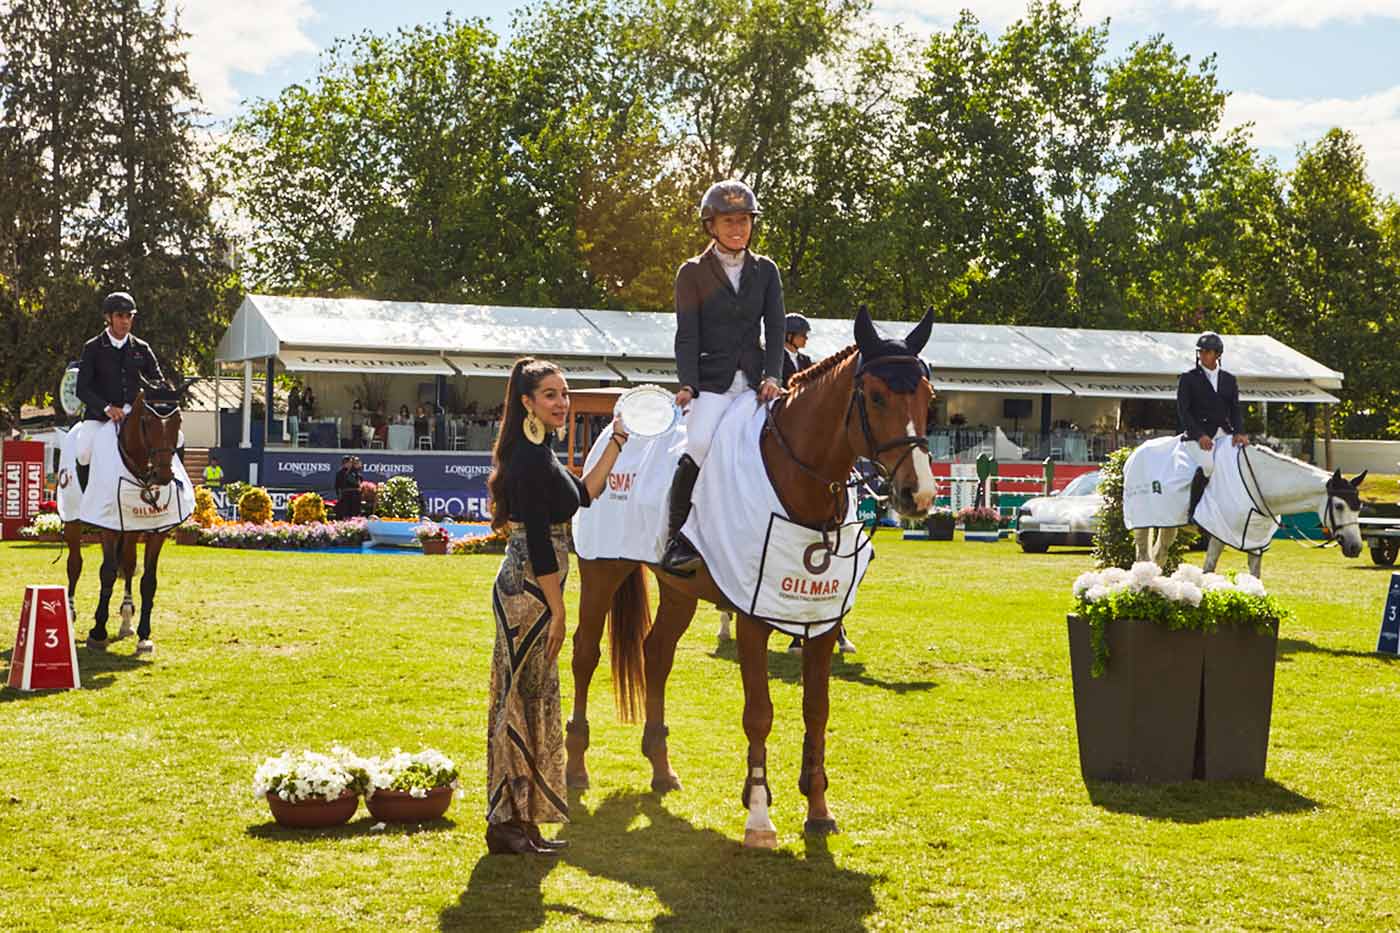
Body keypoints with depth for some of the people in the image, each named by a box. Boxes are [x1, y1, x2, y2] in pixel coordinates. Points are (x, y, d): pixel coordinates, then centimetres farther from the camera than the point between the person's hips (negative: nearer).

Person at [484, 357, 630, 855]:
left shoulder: (539, 454, 13)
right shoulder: (531, 459, -17)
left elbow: (583, 495, 24)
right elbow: (539, 543, -20)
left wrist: (616, 444, 21)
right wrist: (557, 611, -17)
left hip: (529, 592, 10)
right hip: (528, 592, -10)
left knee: (532, 702, 14)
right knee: (519, 702, -5)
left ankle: (521, 821, 22)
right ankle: (508, 824, 1)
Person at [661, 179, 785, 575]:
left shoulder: (766, 270, 15)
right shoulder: (693, 272, 7)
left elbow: (774, 328, 9)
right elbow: (687, 334, 0)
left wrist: (773, 377, -7)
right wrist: (687, 384, -13)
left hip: (755, 380, 4)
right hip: (712, 382, -4)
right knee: (700, 445, -26)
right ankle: (676, 537, -20)